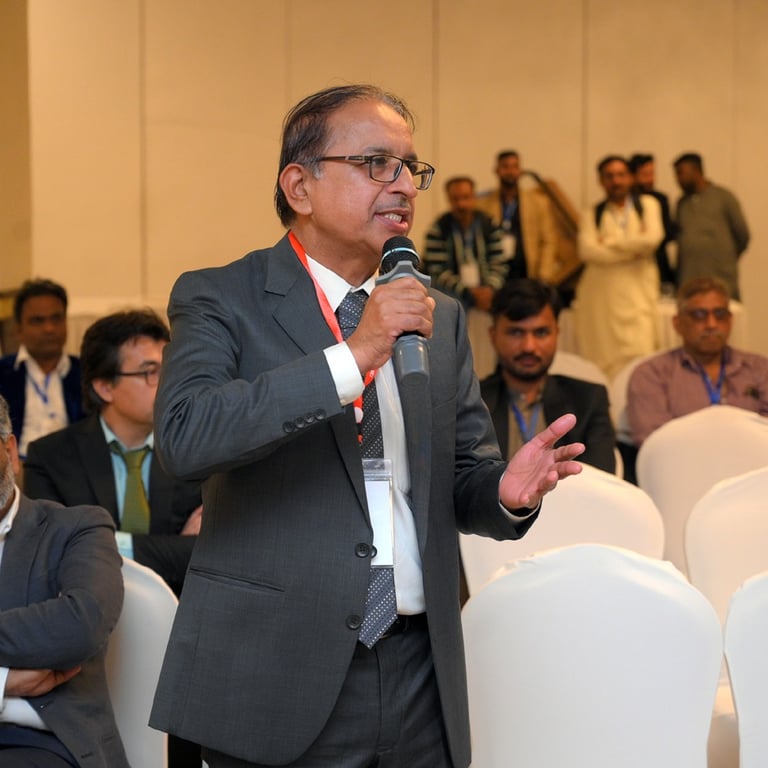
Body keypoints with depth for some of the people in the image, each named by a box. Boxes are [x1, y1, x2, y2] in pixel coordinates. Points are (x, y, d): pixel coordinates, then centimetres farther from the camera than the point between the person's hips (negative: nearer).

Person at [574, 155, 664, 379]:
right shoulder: (592, 214, 13)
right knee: (601, 364, -5)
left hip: (638, 294, 0)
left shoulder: (647, 205, 16)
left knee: (640, 356, -14)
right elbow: (587, 251, -6)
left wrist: (610, 243, 1)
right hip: (600, 298, 0)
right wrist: (633, 248, -5)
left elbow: (652, 238, -4)